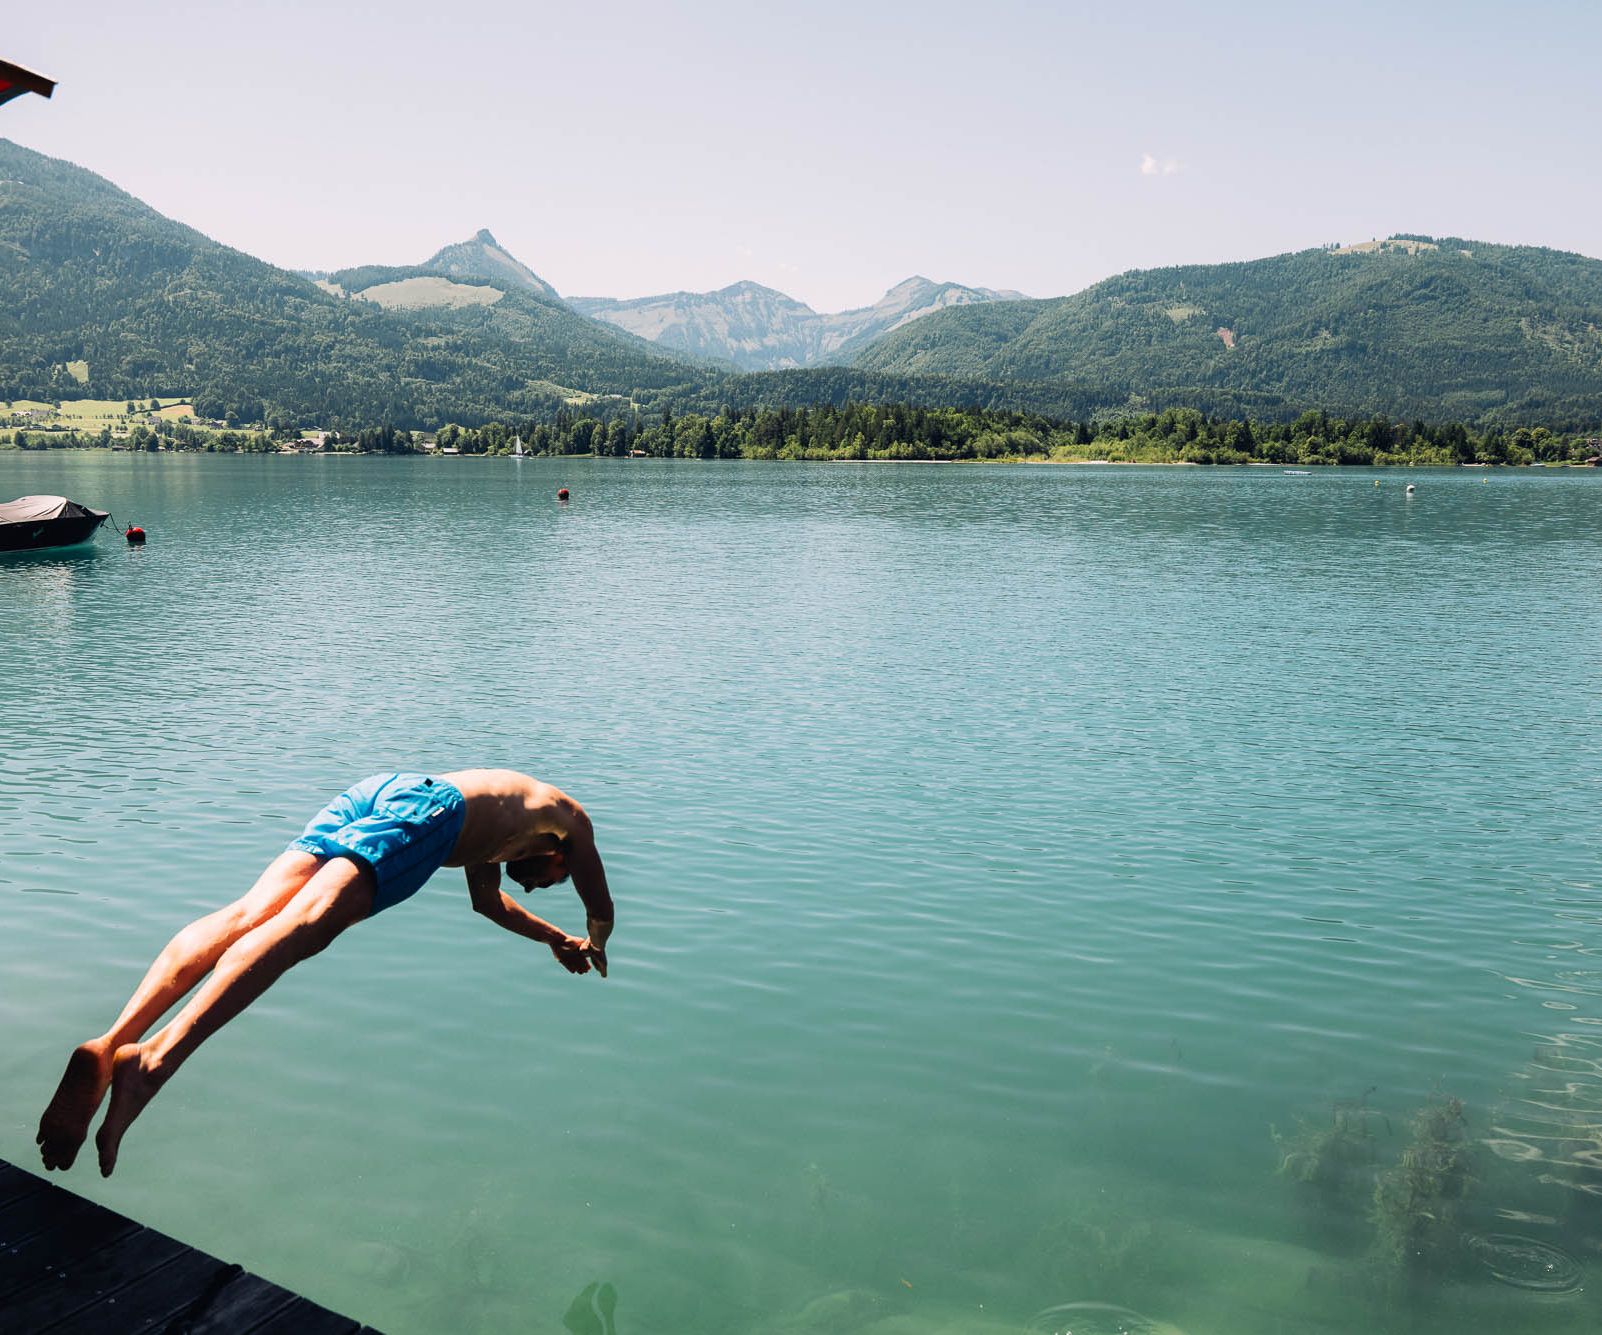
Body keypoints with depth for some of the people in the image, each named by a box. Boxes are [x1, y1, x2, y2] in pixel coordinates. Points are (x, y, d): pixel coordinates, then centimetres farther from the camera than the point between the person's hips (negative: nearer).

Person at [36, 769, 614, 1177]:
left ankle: (110, 1044, -33)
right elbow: (602, 909, 36)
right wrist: (593, 949, 59)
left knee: (249, 914, -12)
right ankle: (155, 1058, -46)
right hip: (427, 805, -7)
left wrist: (552, 937, 71)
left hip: (369, 790, 7)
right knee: (305, 922, -26)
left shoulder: (497, 812, 48)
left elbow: (488, 899, 60)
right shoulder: (568, 816, 31)